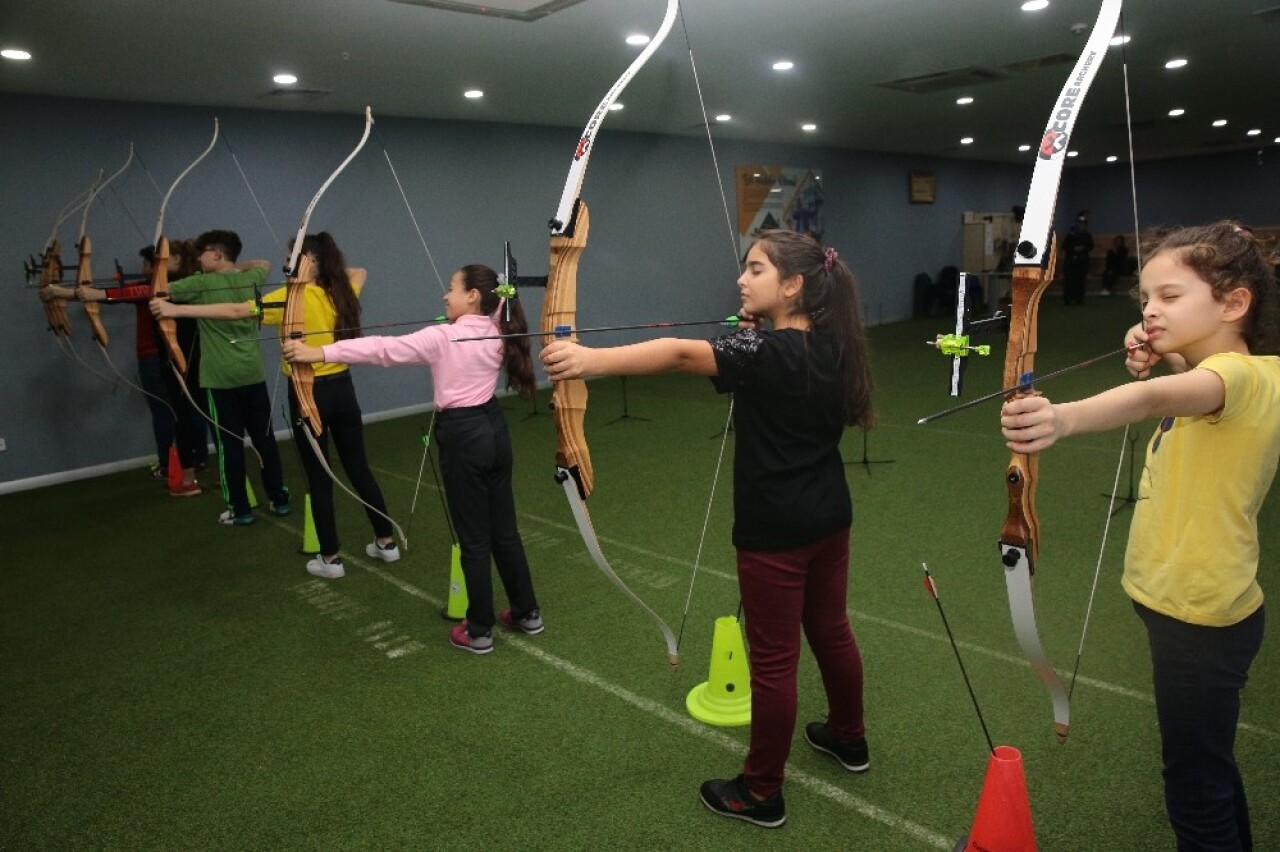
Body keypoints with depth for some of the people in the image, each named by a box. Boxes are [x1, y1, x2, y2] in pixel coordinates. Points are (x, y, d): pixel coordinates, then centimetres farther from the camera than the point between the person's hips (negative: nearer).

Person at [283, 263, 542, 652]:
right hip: (494, 429, 7)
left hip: (463, 436, -7)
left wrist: (317, 352, -17)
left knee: (474, 538, 3)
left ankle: (479, 630, 16)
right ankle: (527, 612, 28)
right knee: (504, 529, 17)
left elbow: (383, 349, -19)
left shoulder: (442, 337, -17)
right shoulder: (496, 333, 2)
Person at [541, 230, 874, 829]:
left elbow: (681, 353, -37)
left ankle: (761, 793, 21)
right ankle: (848, 738, 46)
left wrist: (589, 360, -47)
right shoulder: (831, 344, 2)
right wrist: (759, 325, 13)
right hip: (828, 519, 8)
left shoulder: (764, 351, -22)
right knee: (831, 631, 25)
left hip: (776, 531, -8)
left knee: (773, 658, 4)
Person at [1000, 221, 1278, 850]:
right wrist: (1156, 358, 1)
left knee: (1195, 787, 7)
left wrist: (1066, 418, -65)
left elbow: (1157, 399, -47)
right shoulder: (1216, 371, 3)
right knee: (1207, 765, 28)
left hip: (1198, 615, -10)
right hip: (1189, 603, 10)